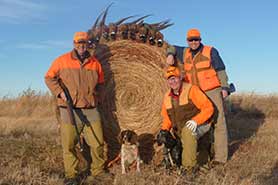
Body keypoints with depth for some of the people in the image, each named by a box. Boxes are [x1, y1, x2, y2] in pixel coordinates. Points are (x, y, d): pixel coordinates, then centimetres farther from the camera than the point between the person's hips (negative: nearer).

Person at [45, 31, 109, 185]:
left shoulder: (95, 63, 10)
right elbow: (49, 77, 6)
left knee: (97, 143, 4)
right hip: (69, 110, -2)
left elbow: (100, 83, 21)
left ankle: (98, 171, 22)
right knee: (69, 145, 1)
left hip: (91, 110, 3)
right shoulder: (62, 60, 1)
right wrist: (59, 91, -7)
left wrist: (97, 97, 7)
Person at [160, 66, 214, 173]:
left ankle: (190, 167, -28)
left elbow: (208, 108, -17)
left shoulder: (191, 89, -13)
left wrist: (195, 121, -29)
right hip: (180, 132, 7)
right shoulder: (167, 97, 6)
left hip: (199, 125, -7)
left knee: (187, 131, -38)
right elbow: (166, 117, 15)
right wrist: (164, 130, -3)